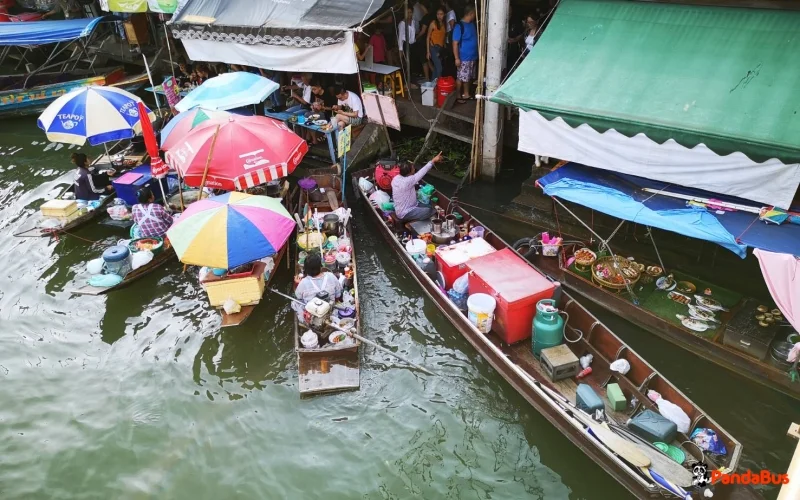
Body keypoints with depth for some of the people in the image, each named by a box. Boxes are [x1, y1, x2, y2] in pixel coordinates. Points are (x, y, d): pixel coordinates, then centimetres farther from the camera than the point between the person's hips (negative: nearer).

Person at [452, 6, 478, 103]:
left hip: (473, 57, 8)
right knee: (461, 78, -1)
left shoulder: (472, 24, 8)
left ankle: (466, 94, 29)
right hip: (464, 58, -8)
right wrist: (457, 58, -21)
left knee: (469, 77, 16)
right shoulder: (459, 26, -16)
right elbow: (455, 43, -17)